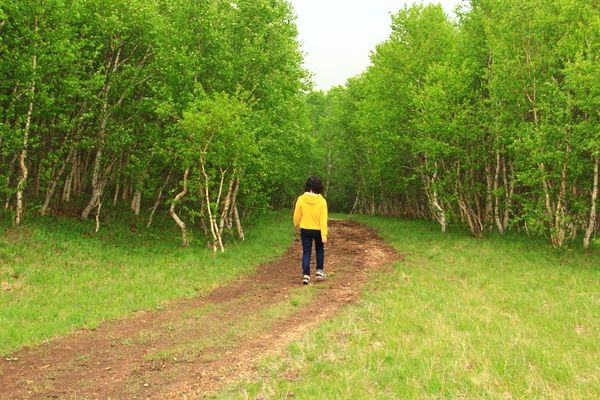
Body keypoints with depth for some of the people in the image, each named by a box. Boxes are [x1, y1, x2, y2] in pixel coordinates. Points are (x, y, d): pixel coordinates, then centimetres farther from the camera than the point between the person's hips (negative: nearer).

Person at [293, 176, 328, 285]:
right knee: (320, 250, 22)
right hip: (318, 230, 0)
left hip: (305, 230, 0)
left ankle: (306, 275, -3)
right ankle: (319, 272, 21)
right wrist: (324, 234, -16)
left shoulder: (301, 199, -12)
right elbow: (323, 218, -16)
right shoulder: (321, 200, -15)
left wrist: (296, 224, 18)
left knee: (306, 252, 6)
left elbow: (297, 215, -3)